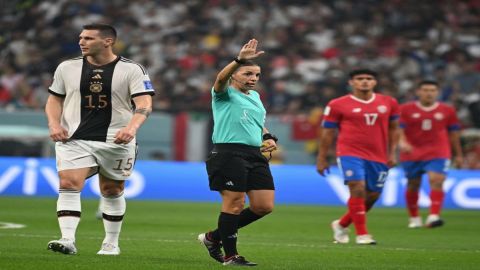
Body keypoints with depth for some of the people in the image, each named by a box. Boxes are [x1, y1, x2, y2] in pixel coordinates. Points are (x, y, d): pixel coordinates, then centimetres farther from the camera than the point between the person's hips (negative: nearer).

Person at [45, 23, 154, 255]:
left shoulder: (131, 70, -4)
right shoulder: (67, 68, 7)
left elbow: (144, 104, -10)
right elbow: (54, 99, 16)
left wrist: (132, 127, -28)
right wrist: (54, 124, -2)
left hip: (116, 141, -1)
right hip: (73, 139, 1)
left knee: (112, 191, 9)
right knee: (69, 185, -17)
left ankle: (111, 243, 24)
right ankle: (67, 240, -24)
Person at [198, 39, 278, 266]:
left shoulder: (255, 96, 21)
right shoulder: (226, 94, -2)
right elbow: (221, 79, -25)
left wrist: (268, 137, 15)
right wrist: (239, 60, -41)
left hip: (255, 155, 8)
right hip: (229, 153, -8)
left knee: (264, 206, 3)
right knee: (234, 203, -8)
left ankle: (214, 237, 18)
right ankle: (230, 255, 3)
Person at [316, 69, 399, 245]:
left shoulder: (388, 103, 8)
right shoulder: (337, 105, -1)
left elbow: (393, 129, 17)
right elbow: (327, 133, 4)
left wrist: (392, 153, 8)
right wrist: (321, 159, 4)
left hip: (378, 157, 4)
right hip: (350, 153, -4)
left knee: (372, 196, 8)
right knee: (357, 189, -20)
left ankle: (341, 225, 31)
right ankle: (362, 234, -13)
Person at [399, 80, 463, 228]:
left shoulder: (447, 111, 4)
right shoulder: (406, 109, -2)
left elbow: (453, 134, 12)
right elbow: (398, 129, -8)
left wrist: (458, 155, 16)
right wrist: (402, 143, -28)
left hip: (438, 154, 0)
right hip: (412, 154, 0)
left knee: (436, 180, -20)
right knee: (413, 185, 8)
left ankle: (434, 216, -25)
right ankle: (414, 217, 25)